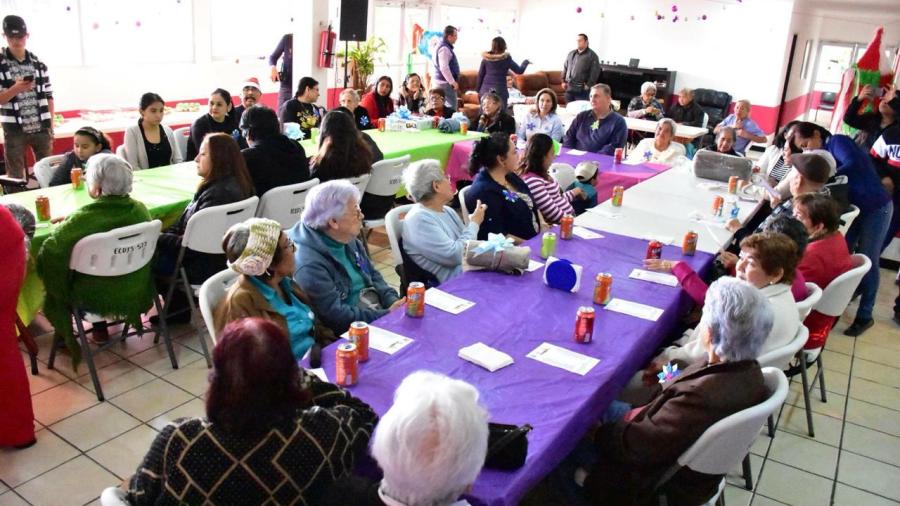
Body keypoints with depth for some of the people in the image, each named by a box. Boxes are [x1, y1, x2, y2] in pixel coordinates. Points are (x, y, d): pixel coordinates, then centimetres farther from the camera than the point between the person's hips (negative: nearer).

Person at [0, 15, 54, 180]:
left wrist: (51, 127, 7)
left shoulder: (38, 63, 8)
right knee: (15, 177, 4)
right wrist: (16, 88, -23)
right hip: (14, 130, -2)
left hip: (41, 128, 2)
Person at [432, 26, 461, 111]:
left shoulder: (443, 47, 17)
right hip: (445, 83, -11)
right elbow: (444, 68, -24)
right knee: (452, 107, -10)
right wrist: (453, 82, -20)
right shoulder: (444, 48, -16)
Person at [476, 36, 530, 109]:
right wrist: (526, 62, 22)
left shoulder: (486, 58, 4)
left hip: (485, 90, 3)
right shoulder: (506, 58, -3)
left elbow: (480, 74, 8)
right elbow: (520, 71, 4)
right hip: (500, 90, -3)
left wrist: (478, 89, 17)